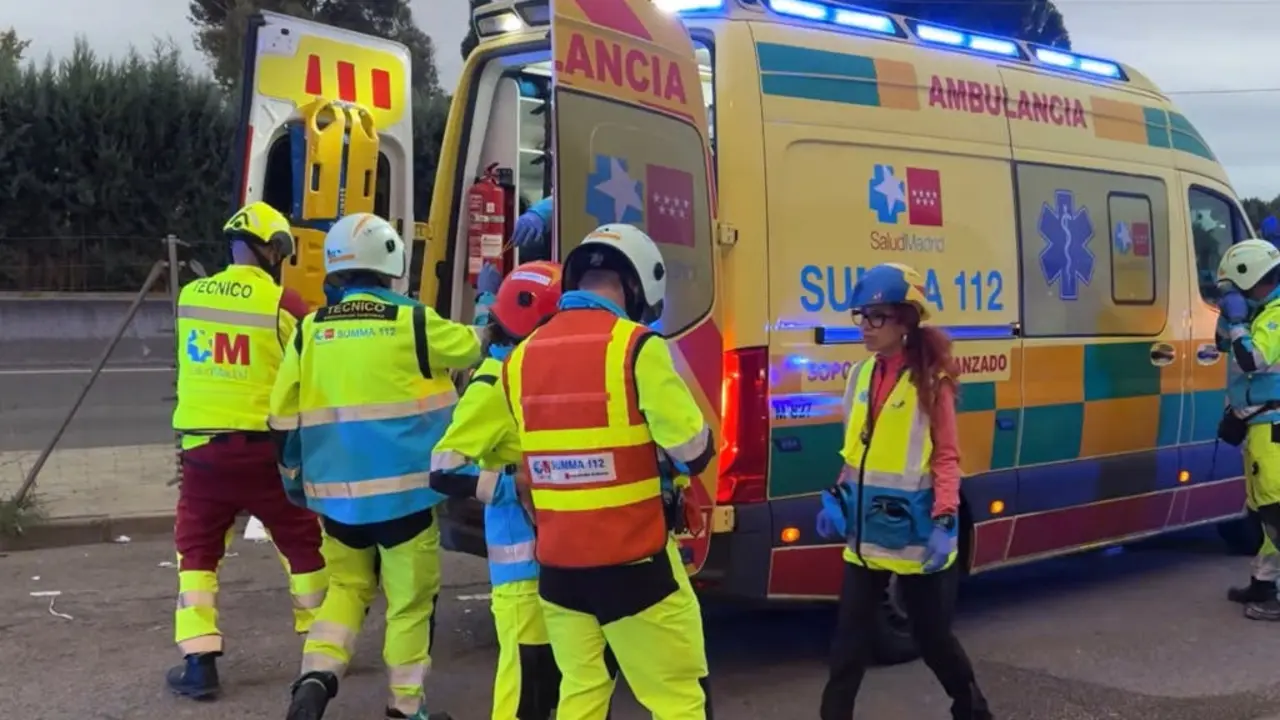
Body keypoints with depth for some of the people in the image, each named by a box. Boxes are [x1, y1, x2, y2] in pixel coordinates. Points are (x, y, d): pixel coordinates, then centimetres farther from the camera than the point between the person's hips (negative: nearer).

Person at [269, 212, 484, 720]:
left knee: (346, 586, 21)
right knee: (410, 597, 9)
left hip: (336, 491, 4)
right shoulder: (412, 322, -8)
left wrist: (293, 476, 20)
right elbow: (471, 348, 10)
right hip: (403, 489, -4)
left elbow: (283, 415, 6)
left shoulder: (309, 330, 2)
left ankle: (316, 676, 2)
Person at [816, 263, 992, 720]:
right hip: (865, 528, 5)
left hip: (914, 529, -5)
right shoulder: (862, 374, 6)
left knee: (931, 634, 10)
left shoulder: (931, 380, -10)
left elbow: (946, 457, -11)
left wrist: (945, 521, -19)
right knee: (851, 635, 6)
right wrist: (837, 498, 10)